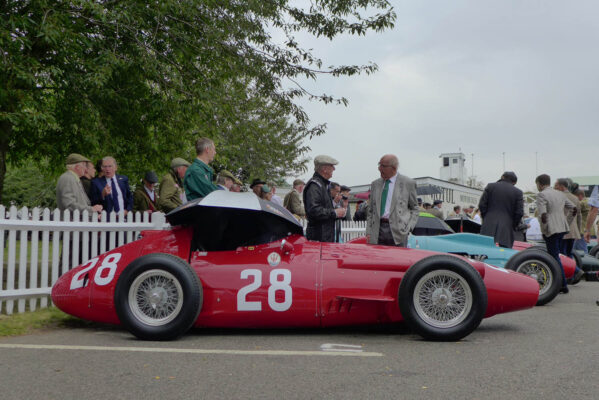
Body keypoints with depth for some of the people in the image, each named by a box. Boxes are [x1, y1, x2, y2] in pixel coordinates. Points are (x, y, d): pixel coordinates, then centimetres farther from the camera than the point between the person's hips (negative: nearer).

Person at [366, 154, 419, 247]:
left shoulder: (408, 183, 4)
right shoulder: (375, 184, 15)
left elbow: (415, 209, 8)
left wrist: (408, 228, -5)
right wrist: (368, 232, 7)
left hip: (398, 232, -3)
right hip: (377, 231, 3)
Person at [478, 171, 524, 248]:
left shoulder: (490, 186, 6)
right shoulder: (518, 192, 4)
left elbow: (482, 205, 3)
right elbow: (519, 213, 0)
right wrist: (513, 226, 13)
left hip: (489, 226, 1)